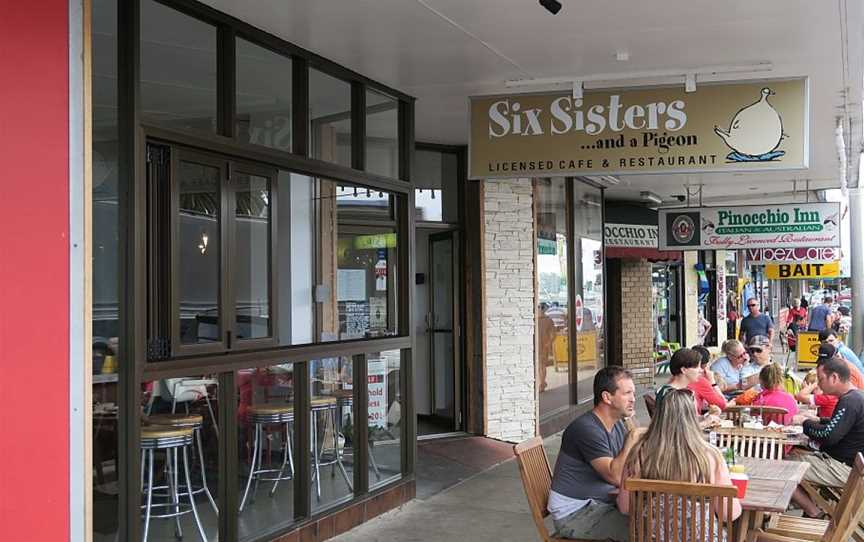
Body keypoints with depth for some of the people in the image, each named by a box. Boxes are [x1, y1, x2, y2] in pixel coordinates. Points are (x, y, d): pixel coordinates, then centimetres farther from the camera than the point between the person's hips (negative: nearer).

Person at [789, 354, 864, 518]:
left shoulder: (850, 401, -21)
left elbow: (829, 436, -26)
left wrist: (805, 423, -10)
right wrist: (816, 420, 10)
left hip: (842, 469, -11)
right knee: (793, 454, 17)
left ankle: (814, 513, -3)